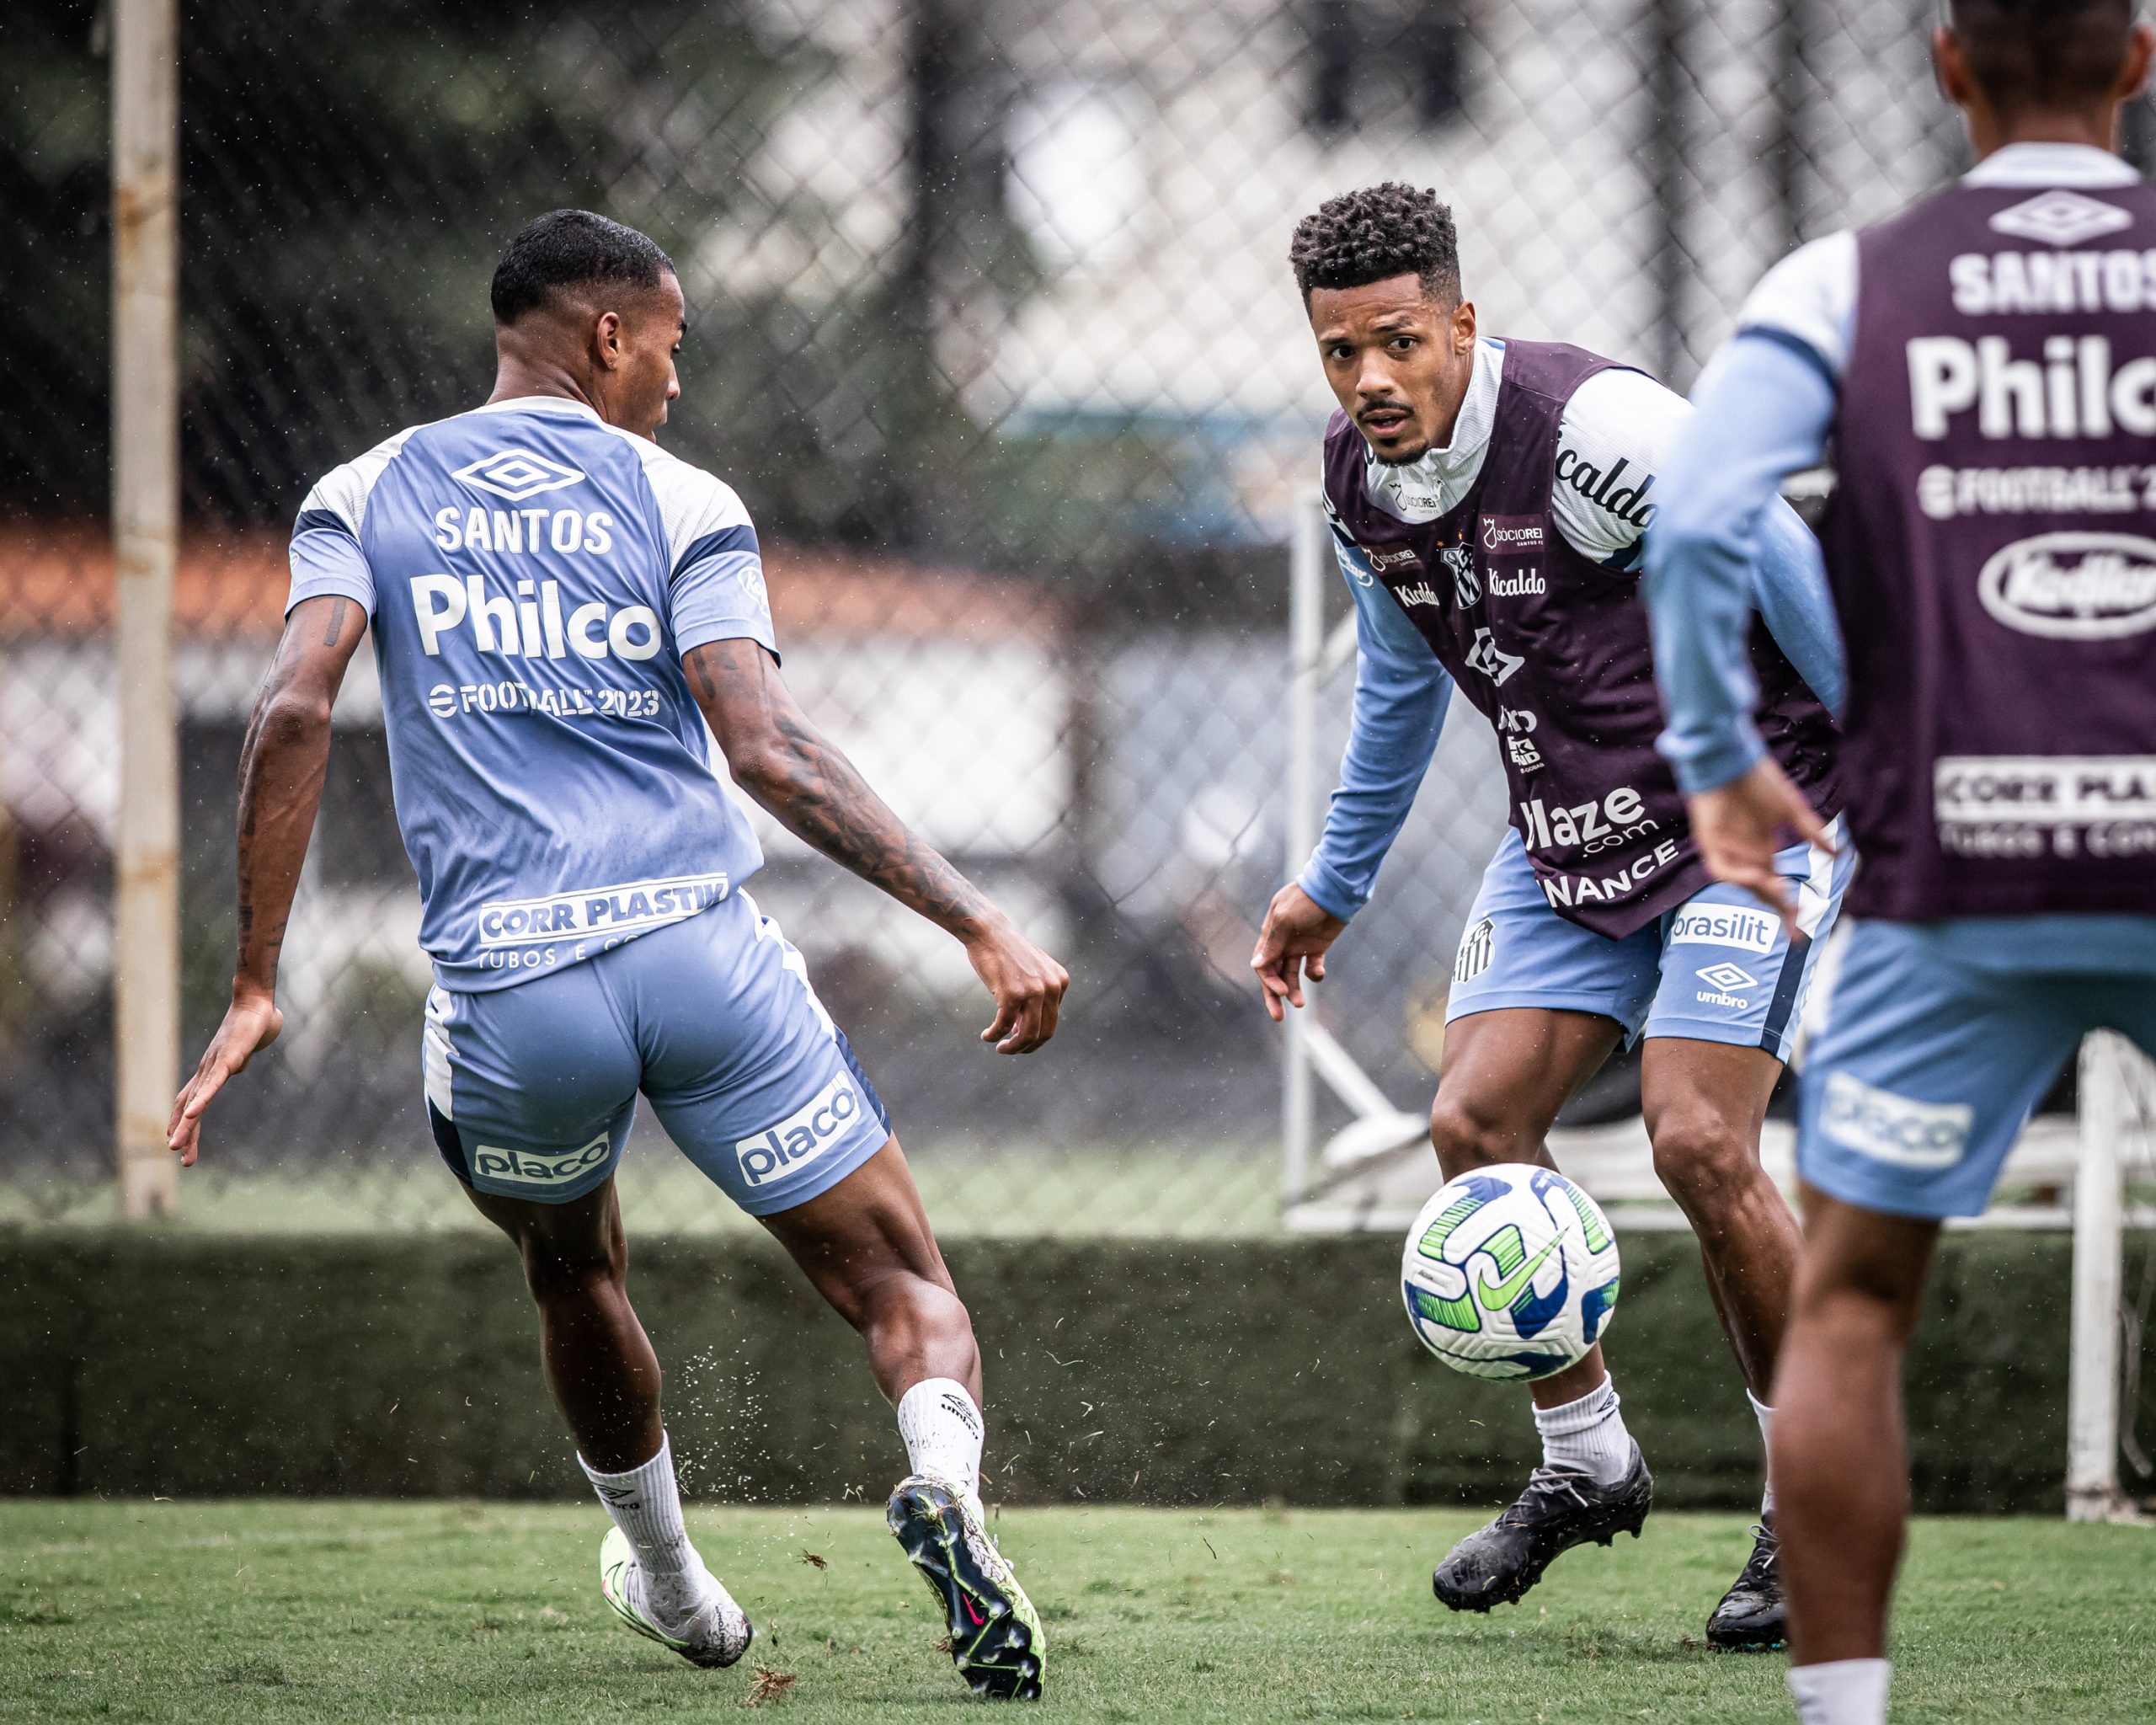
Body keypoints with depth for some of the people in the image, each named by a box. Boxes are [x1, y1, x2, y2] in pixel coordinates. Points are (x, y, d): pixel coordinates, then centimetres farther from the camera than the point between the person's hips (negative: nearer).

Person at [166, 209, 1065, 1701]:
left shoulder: (369, 497, 13)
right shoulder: (680, 504, 6)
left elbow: (295, 711, -3)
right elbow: (766, 748, -7)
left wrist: (257, 986, -3)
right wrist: (979, 924, -8)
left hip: (509, 992, 2)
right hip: (705, 957, -2)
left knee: (572, 1268, 33)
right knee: (902, 1286, 4)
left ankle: (674, 1587, 45)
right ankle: (947, 1488, -28)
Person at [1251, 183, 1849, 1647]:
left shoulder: (1594, 429, -25)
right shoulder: (1358, 481, -1)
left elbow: (1794, 580, -18)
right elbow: (1403, 677, 19)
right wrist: (1336, 882, 26)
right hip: (1571, 835, 7)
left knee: (1700, 1146, -17)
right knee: (1476, 1125, -4)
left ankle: (1814, 1513, 0)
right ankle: (1586, 1463, 15)